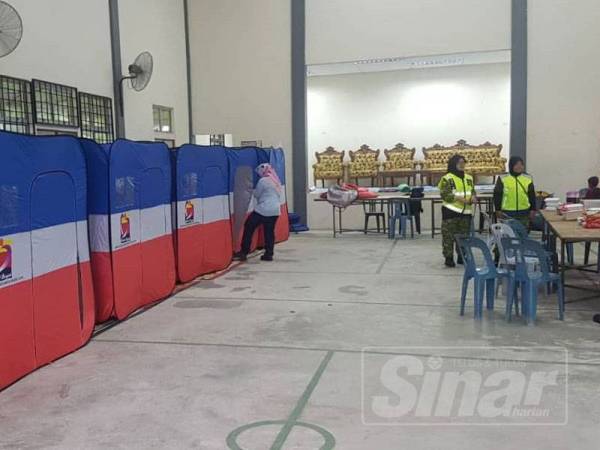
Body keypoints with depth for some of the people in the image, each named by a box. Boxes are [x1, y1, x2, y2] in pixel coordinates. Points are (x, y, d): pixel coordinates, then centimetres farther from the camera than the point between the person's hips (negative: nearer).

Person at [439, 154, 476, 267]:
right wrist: (459, 198, -21)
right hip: (451, 211, -6)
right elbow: (445, 195, -12)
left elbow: (472, 192, 20)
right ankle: (448, 258, 2)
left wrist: (473, 198, -3)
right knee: (449, 236, -5)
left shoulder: (469, 178, 15)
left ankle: (462, 256, 22)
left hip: (465, 211, 6)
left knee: (464, 235, 11)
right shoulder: (447, 178, -5)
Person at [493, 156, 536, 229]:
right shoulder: (503, 179, -4)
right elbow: (497, 195, -1)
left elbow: (532, 196, 9)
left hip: (523, 213, 3)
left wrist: (533, 210, 6)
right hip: (507, 213, -2)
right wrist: (498, 210, -4)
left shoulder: (528, 179, 4)